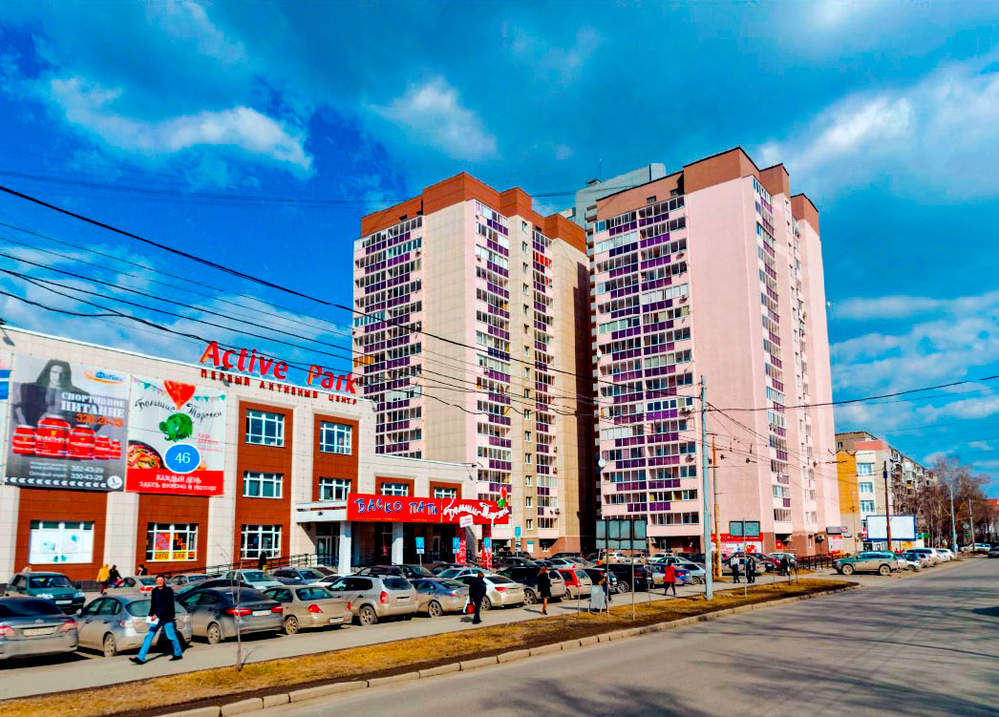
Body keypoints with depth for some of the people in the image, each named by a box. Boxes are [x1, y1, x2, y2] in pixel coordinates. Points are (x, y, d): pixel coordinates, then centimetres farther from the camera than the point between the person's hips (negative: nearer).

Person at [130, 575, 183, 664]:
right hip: (156, 618, 6)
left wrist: (157, 614, -24)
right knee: (149, 636, -1)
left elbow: (167, 604, -18)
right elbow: (153, 605, 17)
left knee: (171, 636, 3)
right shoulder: (154, 591, 9)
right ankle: (141, 658, 0)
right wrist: (151, 615, 9)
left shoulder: (168, 590, -11)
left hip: (166, 618, -6)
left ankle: (178, 654, 19)